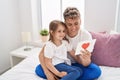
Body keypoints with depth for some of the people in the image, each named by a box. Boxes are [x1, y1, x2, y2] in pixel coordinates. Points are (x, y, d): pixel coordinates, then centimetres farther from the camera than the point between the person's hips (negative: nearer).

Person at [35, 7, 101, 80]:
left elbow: (85, 64, -22)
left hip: (77, 64, 0)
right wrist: (47, 73, -30)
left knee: (96, 71, -30)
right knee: (39, 69, -21)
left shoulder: (86, 35, -19)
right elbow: (42, 54, -18)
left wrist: (86, 60, -47)